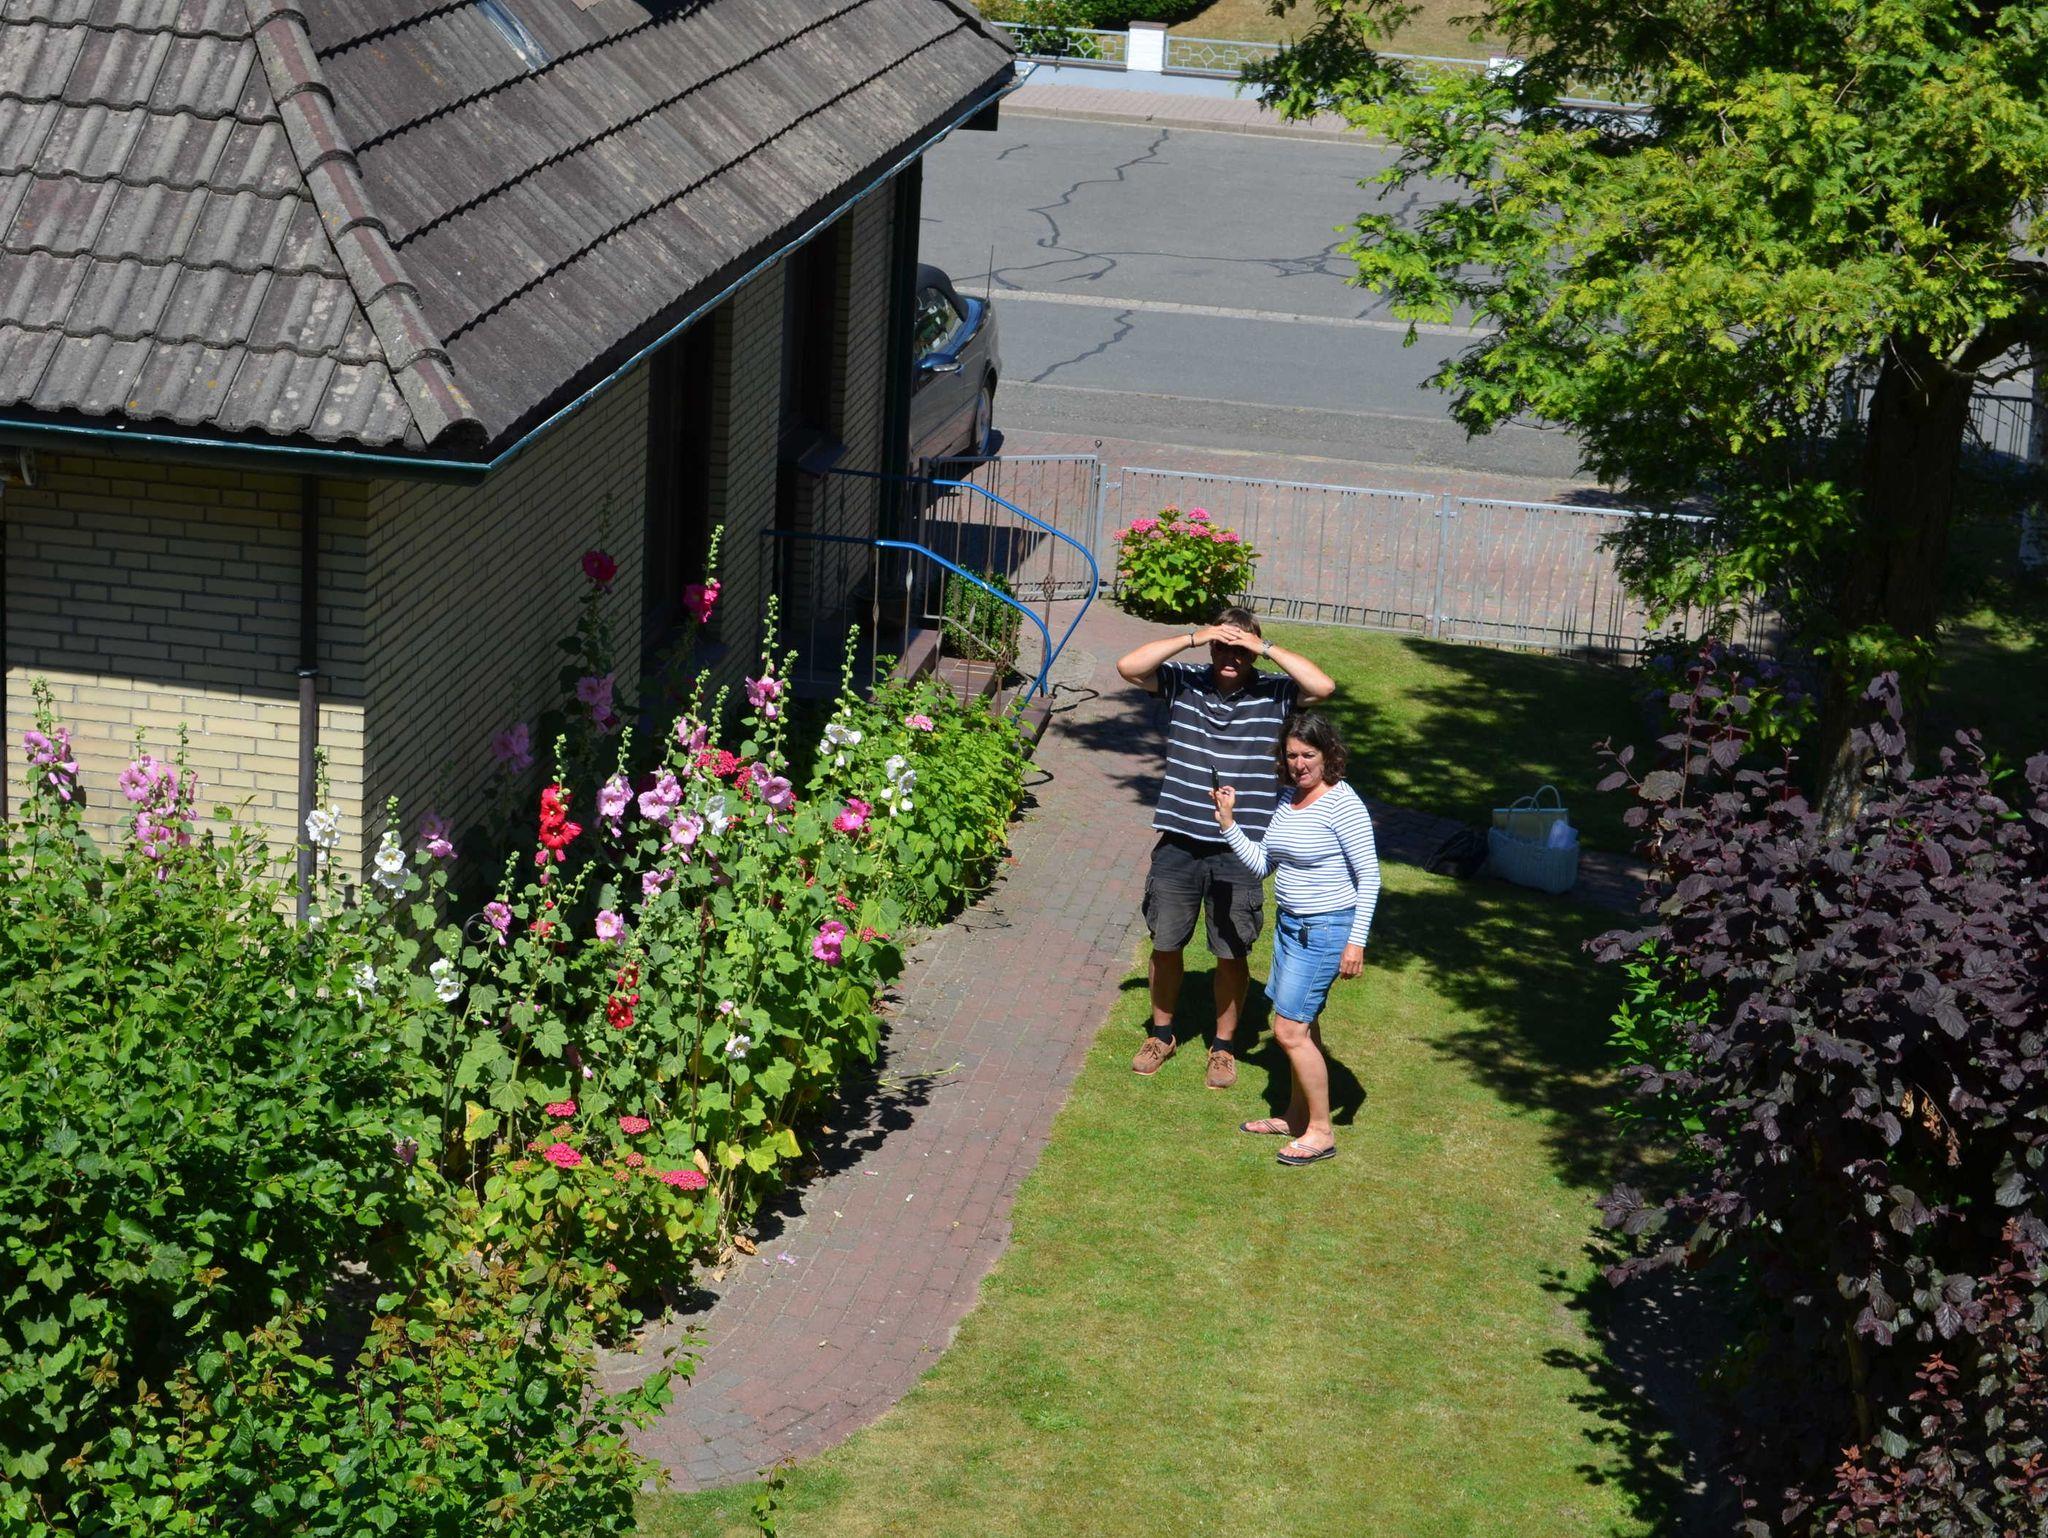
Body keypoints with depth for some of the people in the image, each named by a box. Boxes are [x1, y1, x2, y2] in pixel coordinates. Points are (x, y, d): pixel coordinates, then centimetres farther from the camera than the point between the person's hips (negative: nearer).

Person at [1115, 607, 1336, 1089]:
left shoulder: (1273, 694, -2)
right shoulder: (1183, 683, 0)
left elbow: (1323, 686, -17)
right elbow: (1129, 666, -13)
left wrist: (1267, 649, -17)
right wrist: (1192, 637, -17)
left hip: (1240, 852, -1)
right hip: (1179, 843, 1)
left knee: (1233, 953, 8)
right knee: (1165, 944, 12)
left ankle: (1224, 1047, 25)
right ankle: (1161, 1034, 32)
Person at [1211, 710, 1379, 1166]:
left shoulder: (1342, 803, -17)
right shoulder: (1287, 797, 7)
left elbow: (1369, 876, -15)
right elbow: (1261, 865, 12)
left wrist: (1356, 941, -18)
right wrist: (1228, 823, 2)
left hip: (1326, 929, -8)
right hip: (1290, 924, 8)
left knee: (1289, 1029, -8)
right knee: (1302, 1025, 17)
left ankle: (1321, 1131, 2)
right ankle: (1297, 1116, 29)